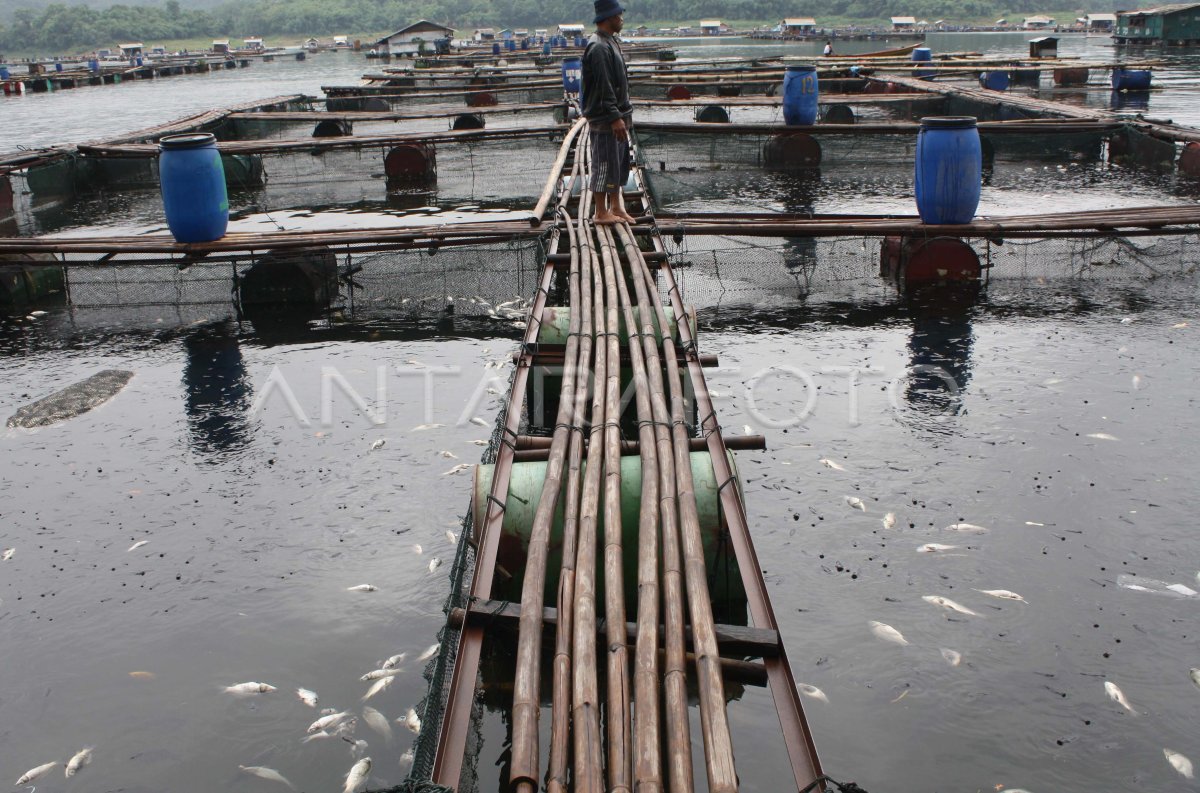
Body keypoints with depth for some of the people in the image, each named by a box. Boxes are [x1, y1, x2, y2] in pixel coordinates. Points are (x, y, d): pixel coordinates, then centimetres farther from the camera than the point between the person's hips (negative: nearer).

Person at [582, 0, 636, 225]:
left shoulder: (611, 42, 15)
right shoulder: (598, 48, -18)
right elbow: (604, 88, -22)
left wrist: (624, 115, 20)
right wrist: (615, 117, -23)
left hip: (617, 115, 10)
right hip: (604, 120, -10)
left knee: (619, 163, 15)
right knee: (604, 165, -2)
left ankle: (616, 207, 25)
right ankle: (601, 213, 6)